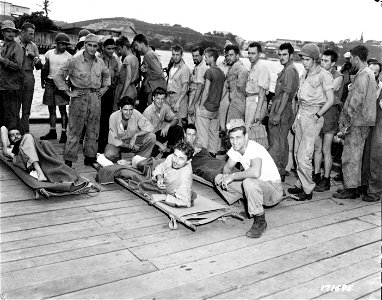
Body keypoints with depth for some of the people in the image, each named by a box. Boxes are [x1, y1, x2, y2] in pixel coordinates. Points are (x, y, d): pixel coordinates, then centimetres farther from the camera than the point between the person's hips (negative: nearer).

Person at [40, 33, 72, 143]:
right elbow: (45, 68, 16)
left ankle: (64, 133, 0)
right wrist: (42, 80, 11)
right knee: (51, 109, 11)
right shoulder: (49, 53, 8)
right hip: (49, 83, 4)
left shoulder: (68, 56, -3)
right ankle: (52, 132, 21)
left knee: (62, 109, -4)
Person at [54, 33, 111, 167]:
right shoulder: (74, 61, -6)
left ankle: (90, 157, 24)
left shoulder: (100, 63, 9)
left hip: (95, 97, 5)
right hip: (79, 97, -5)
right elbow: (58, 77, -4)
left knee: (93, 130, 10)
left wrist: (104, 88, 16)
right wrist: (69, 92, -7)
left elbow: (107, 75, 29)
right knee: (75, 130, -3)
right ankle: (69, 160, 5)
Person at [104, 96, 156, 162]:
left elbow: (150, 127, -20)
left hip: (133, 140, 2)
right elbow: (113, 140, -18)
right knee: (109, 154, -33)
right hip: (119, 143, -1)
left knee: (151, 136, -23)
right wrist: (129, 146, -24)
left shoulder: (136, 114, -19)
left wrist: (135, 134, -32)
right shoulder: (113, 117, -22)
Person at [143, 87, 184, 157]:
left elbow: (175, 120, -2)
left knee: (178, 129, -15)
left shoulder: (165, 107, -8)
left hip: (161, 132, 5)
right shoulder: (148, 112, -25)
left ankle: (170, 149, 2)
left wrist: (168, 125, -26)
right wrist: (160, 144, -30)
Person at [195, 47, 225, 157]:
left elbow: (206, 91, -16)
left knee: (203, 134, -1)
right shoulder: (221, 72, 9)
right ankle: (213, 153, 22)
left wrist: (201, 105, -10)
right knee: (214, 132, 14)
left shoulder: (209, 71, -14)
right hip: (216, 107, 8)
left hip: (206, 107, -8)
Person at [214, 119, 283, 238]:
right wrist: (226, 175, -14)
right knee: (219, 179, 1)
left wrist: (232, 176, -32)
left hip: (274, 189, -8)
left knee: (249, 182, -40)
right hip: (254, 188, 8)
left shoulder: (254, 148, -27)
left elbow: (255, 172, -46)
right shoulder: (235, 149, -3)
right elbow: (228, 166, 10)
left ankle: (260, 221, -17)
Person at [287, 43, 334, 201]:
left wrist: (317, 116, -16)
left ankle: (308, 190, 2)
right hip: (301, 113, 8)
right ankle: (301, 184, 22)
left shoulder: (323, 75, -9)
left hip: (313, 115, -8)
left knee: (303, 156, -9)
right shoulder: (305, 75, 14)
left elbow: (330, 100, -11)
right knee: (298, 153, 10)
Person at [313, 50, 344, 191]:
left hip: (330, 112, -6)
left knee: (326, 150, -2)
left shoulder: (338, 77, -6)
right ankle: (316, 176, 23)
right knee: (317, 147, 11)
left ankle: (326, 181, 8)